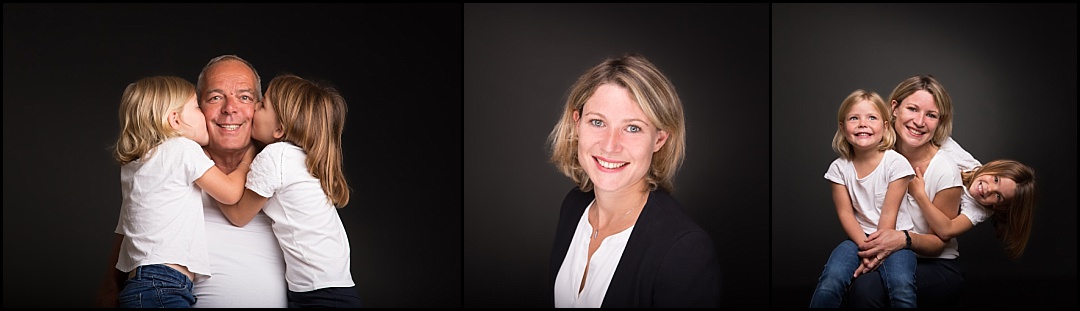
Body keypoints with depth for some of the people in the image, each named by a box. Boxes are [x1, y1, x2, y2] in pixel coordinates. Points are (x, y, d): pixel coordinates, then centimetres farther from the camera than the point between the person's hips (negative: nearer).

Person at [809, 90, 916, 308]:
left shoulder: (896, 163, -9)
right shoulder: (839, 167, 0)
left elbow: (888, 214, -11)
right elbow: (845, 213, -3)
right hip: (859, 236, 2)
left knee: (902, 286, -32)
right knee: (830, 282, -27)